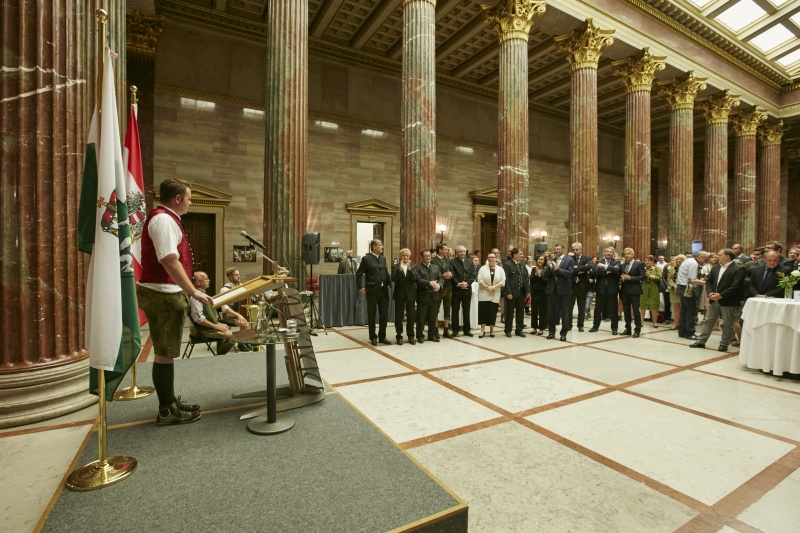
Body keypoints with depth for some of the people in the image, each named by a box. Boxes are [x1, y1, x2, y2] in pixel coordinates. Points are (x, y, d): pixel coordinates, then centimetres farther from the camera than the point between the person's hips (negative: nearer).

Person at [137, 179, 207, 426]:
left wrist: (187, 289, 22)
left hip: (166, 293, 11)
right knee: (164, 353, -1)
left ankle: (170, 402, 29)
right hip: (163, 295, -11)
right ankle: (166, 411, 10)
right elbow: (169, 260, -26)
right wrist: (192, 291, -23)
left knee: (166, 352, 16)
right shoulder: (163, 219, -16)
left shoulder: (165, 218, 17)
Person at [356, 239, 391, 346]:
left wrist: (388, 284, 10)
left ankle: (382, 336, 21)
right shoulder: (366, 259, -6)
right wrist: (360, 287, -6)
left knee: (384, 315, 7)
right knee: (371, 315, 7)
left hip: (384, 290, 5)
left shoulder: (383, 258, 11)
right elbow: (358, 274, -3)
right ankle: (373, 337, 21)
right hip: (372, 291, -5)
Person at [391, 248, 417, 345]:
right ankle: (399, 336, 16)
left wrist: (409, 268, -21)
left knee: (411, 316, 7)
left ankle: (411, 336, 18)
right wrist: (400, 269, -22)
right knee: (398, 316, 5)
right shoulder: (395, 266, 0)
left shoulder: (413, 266, 5)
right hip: (399, 294, -1)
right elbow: (394, 279, -14)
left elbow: (415, 279, -10)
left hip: (410, 294, 1)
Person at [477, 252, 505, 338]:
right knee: (483, 311, -2)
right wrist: (487, 287, -15)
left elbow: (503, 282, -3)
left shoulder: (500, 269, 5)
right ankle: (482, 330, 5)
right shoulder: (483, 268, 2)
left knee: (493, 313, 5)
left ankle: (491, 330, 17)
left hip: (495, 295, 1)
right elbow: (480, 280, -5)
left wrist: (493, 287, -15)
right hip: (484, 294, -1)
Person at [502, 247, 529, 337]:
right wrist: (508, 293, -17)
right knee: (510, 312, 5)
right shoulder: (507, 265, -8)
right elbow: (506, 280, -13)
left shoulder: (523, 264, 12)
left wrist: (528, 291, 5)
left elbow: (526, 278, 12)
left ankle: (519, 330, 22)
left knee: (520, 312, 11)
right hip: (512, 292, -6)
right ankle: (508, 330, 16)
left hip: (522, 292, 6)